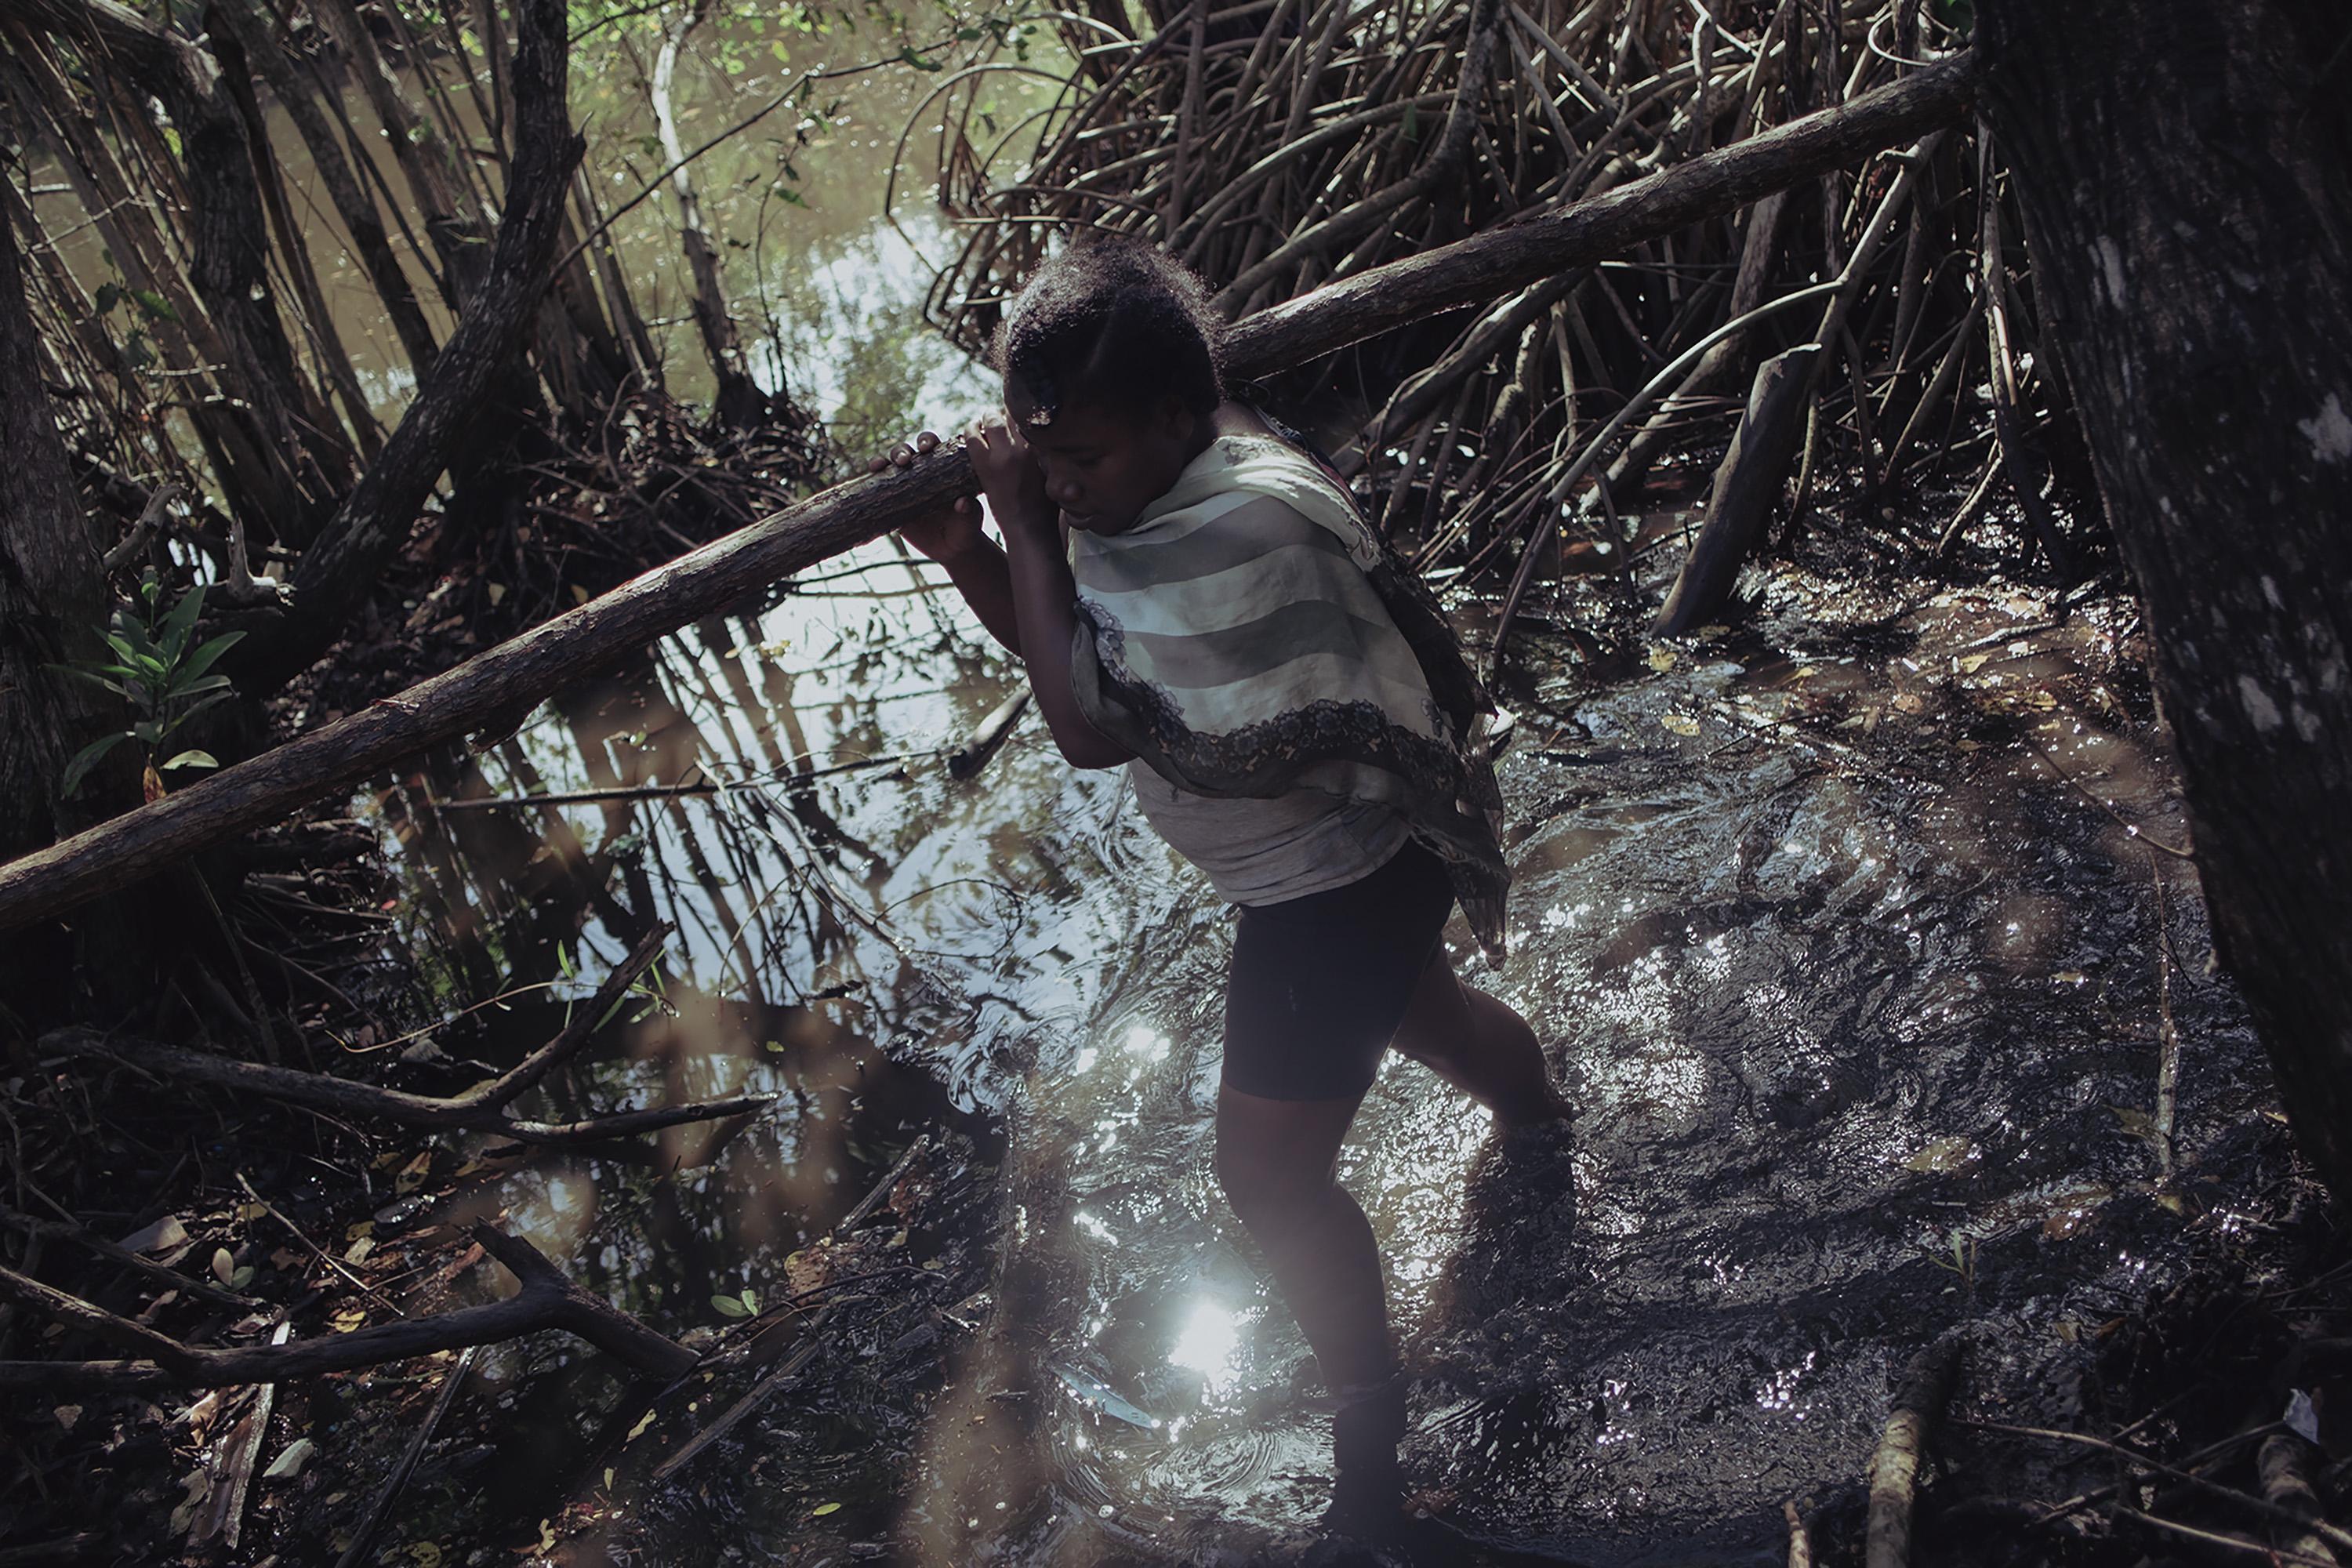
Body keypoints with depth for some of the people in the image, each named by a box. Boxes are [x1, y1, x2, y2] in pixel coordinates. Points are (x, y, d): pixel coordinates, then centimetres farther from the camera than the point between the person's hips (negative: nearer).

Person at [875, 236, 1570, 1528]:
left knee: (1269, 1176, -3)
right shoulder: (1150, 479, -7)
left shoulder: (1233, 534, -36)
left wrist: (1027, 529, -30)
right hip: (1357, 841, 10)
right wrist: (964, 552, -14)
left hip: (1336, 875, -10)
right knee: (1421, 1009, 35)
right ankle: (1550, 1137, 65)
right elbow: (1063, 638, 4)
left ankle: (1373, 1423, 17)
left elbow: (1089, 723, -36)